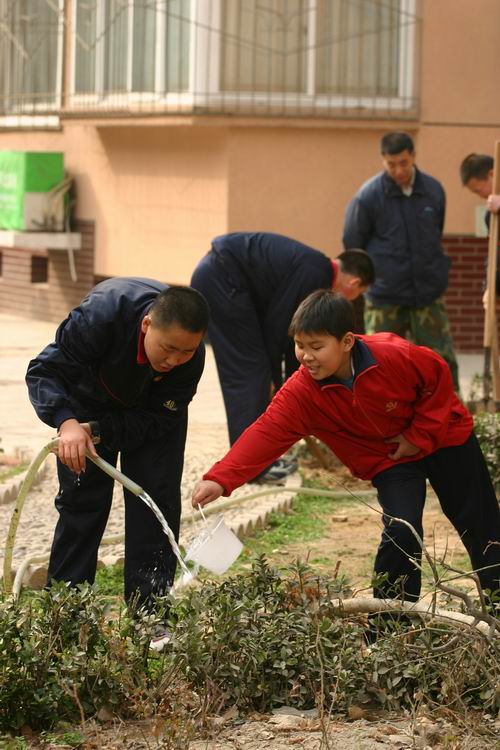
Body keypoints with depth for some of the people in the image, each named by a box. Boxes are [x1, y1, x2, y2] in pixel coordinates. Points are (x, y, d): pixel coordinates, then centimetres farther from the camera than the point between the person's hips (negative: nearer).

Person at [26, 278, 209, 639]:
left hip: (153, 407, 1)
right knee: (82, 497, -5)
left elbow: (157, 419, -26)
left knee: (158, 496, -10)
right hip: (89, 398, -1)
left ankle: (148, 610, -5)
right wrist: (66, 423, -51)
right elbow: (45, 370, -34)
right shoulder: (102, 314, -42)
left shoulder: (191, 355, -34)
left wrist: (99, 431, -39)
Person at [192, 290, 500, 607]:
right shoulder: (301, 391, -26)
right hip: (388, 460, 1)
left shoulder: (395, 355, -32)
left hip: (444, 437, 0)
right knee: (401, 533, -21)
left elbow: (439, 376, -15)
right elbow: (266, 435, -36)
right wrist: (220, 479, -50)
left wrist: (420, 435, -17)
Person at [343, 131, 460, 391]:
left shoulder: (434, 190, 1)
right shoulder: (368, 196, -10)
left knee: (443, 362, 1)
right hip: (384, 301, -3)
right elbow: (352, 246, 1)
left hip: (428, 297, 3)